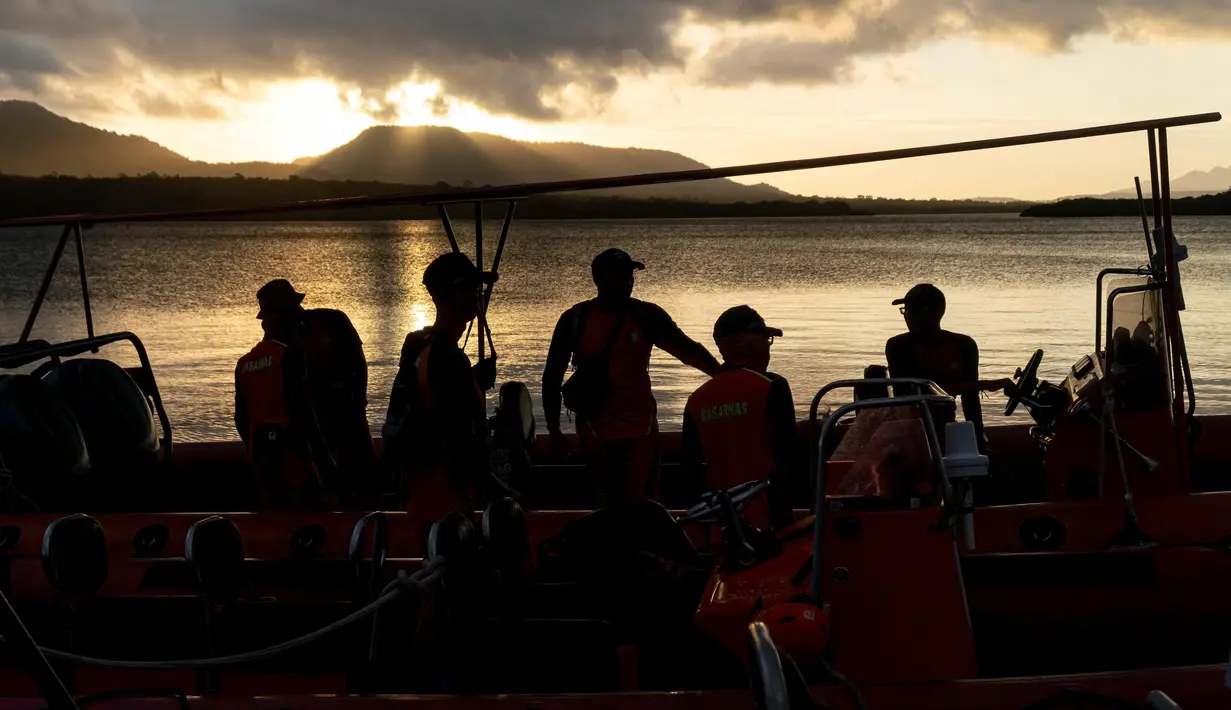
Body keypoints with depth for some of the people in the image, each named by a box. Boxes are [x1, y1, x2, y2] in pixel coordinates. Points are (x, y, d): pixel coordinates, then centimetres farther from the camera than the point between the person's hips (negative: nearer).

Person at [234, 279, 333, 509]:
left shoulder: (244, 363, 11)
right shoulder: (289, 355, -11)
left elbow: (241, 419, 13)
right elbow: (302, 410, -16)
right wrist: (323, 456, -11)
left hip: (261, 454, 7)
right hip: (291, 451, -7)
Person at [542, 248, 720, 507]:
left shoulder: (647, 316, -1)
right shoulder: (574, 320, -2)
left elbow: (688, 350, -2)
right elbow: (552, 377, 3)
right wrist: (554, 431, 0)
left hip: (641, 430, 0)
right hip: (596, 433, 0)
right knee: (607, 504, 8)